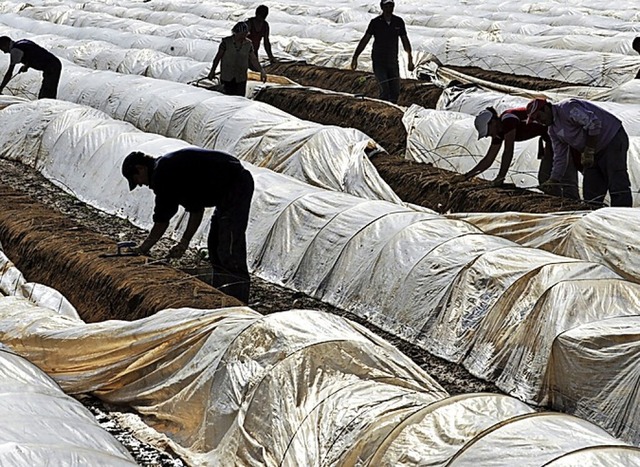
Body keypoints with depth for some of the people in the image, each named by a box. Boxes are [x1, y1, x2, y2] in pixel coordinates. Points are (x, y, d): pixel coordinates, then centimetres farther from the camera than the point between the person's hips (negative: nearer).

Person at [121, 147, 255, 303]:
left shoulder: (161, 173, -11)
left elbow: (162, 221, -6)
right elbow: (196, 209, 22)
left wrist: (143, 248, 7)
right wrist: (184, 242, 17)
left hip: (235, 188, -11)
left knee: (229, 252, -13)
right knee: (215, 246, 18)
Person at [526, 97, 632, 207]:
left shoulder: (567, 108, -18)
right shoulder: (553, 130, 12)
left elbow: (593, 123, -26)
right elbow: (560, 158, 16)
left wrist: (589, 151, -22)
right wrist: (552, 181, 11)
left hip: (612, 139, -10)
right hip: (596, 152, 10)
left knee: (617, 185, -17)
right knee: (590, 190, 5)